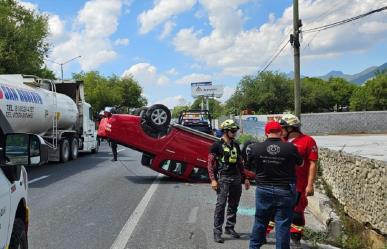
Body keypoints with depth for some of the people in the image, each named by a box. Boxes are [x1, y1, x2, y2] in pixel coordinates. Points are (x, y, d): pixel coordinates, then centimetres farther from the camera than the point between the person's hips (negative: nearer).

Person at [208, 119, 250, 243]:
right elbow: (210, 163, -5)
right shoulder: (217, 145, -4)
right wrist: (213, 179, -12)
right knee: (221, 204, -8)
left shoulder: (236, 145, 14)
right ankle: (217, 232, -4)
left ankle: (230, 228, 23)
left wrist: (245, 178, 17)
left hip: (236, 178, 6)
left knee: (233, 205, 10)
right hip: (223, 178, -6)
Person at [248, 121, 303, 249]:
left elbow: (250, 167, 5)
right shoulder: (290, 148, -13)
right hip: (285, 191, -2)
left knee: (260, 221, 16)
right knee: (283, 224, 6)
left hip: (263, 189, 2)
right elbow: (300, 164, 5)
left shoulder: (256, 147, -8)